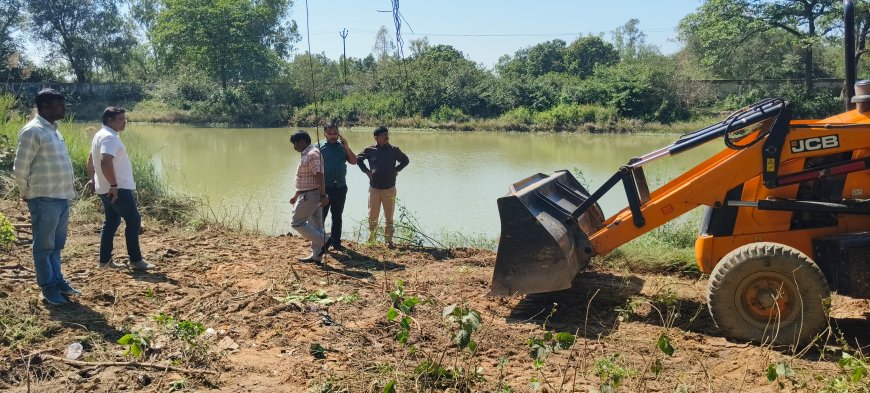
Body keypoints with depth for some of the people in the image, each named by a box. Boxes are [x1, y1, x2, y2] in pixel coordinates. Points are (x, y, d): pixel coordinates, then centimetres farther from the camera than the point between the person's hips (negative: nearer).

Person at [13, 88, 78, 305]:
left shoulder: (53, 129, 14)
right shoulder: (33, 131, -13)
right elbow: (20, 168, -12)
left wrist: (68, 191, 16)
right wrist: (26, 194, -1)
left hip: (62, 197, 8)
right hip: (44, 200, -8)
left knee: (57, 244, 17)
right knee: (44, 246, 3)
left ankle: (57, 280, 27)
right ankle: (48, 288, 10)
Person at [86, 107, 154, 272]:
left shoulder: (101, 135, 16)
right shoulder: (110, 137, -18)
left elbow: (91, 158, 26)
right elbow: (105, 161, -30)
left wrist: (92, 178, 28)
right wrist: (114, 185, -26)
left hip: (106, 189, 10)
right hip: (119, 189, -10)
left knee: (111, 222, 14)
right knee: (134, 220, -5)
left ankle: (105, 260, 17)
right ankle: (135, 260, -2)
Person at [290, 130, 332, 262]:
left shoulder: (312, 154, -16)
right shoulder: (307, 154, 16)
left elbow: (319, 176, -24)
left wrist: (323, 196, -27)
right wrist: (296, 196, 25)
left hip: (311, 195, -10)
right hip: (307, 194, 10)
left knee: (297, 222, -6)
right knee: (315, 225, 11)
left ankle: (324, 240, -6)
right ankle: (316, 255, 16)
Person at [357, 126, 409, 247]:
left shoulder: (394, 150, 0)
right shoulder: (370, 150, -2)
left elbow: (405, 160, 14)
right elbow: (358, 159, 14)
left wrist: (396, 170, 3)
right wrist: (366, 170, 3)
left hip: (390, 189, 0)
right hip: (374, 188, 0)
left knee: (389, 216, 5)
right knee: (372, 216, 6)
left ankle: (388, 240, 12)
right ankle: (371, 239, 19)